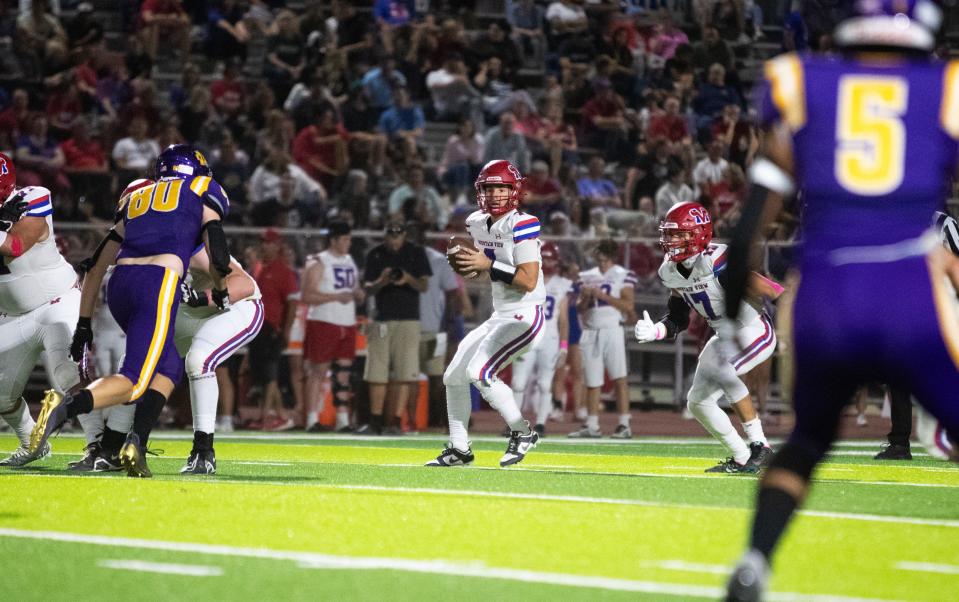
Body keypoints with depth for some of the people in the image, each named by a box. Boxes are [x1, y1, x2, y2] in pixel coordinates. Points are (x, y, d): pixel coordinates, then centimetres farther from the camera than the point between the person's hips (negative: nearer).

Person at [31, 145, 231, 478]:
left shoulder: (136, 199, 30)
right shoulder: (202, 190, 18)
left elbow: (96, 266, 26)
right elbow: (217, 253, 4)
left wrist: (83, 324, 29)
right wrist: (220, 291, 24)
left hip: (120, 286, 6)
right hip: (158, 283, -6)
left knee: (168, 367, 20)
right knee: (134, 382, -10)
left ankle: (137, 443, 0)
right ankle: (65, 406, -34)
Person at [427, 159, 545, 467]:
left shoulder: (522, 225, -17)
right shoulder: (477, 223, 8)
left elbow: (528, 281, -22)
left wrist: (488, 265, -24)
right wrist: (465, 263, 1)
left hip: (525, 316, -9)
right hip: (500, 316, 9)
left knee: (479, 373, -22)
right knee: (454, 376, 11)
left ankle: (522, 433, -5)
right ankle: (459, 449, 23)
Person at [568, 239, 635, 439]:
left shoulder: (623, 275, 3)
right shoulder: (586, 277, 15)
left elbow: (628, 305, -8)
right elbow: (580, 310, 14)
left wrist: (604, 296, -15)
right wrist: (585, 297, -6)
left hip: (612, 330, -4)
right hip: (590, 333, 4)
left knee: (619, 378, -10)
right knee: (592, 382, 5)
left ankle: (624, 425, -11)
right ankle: (592, 426, 9)